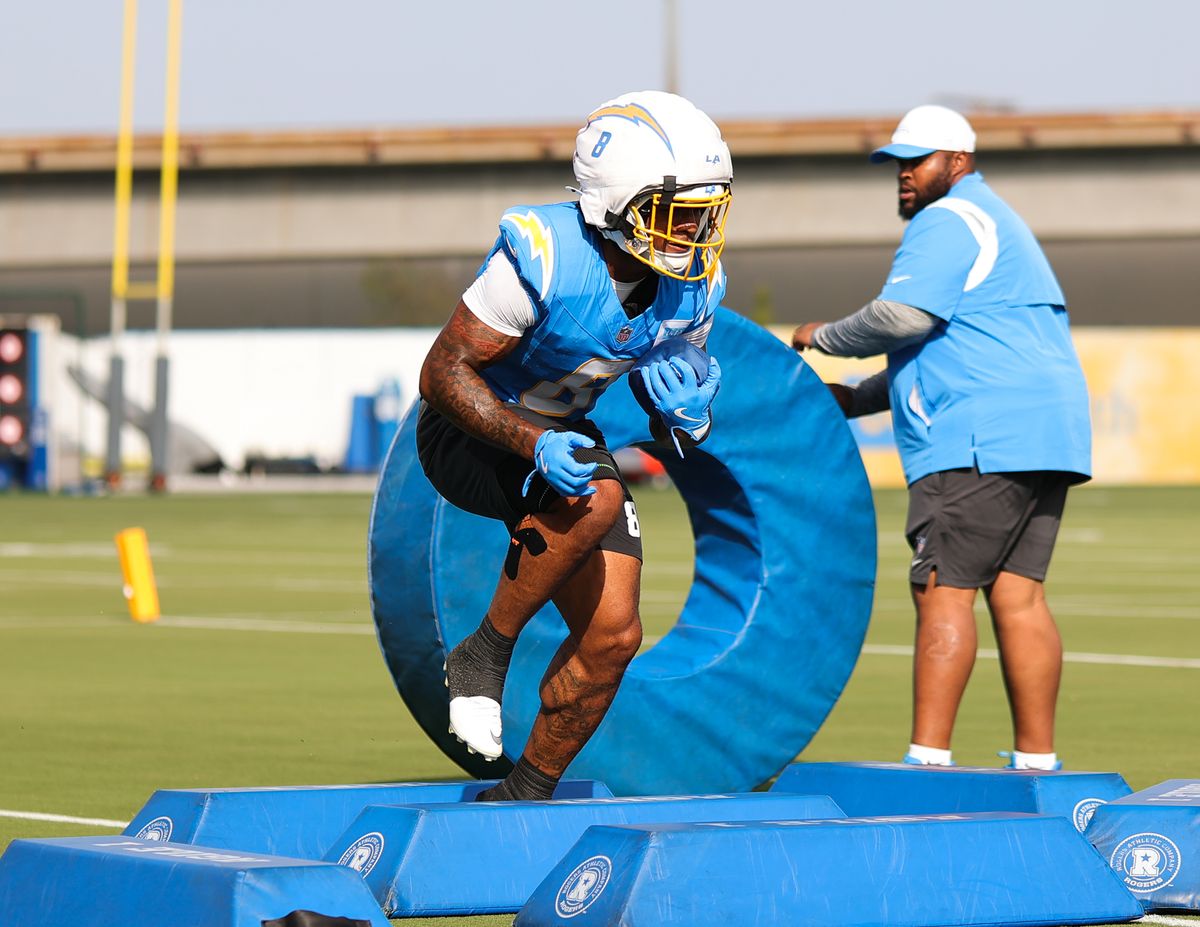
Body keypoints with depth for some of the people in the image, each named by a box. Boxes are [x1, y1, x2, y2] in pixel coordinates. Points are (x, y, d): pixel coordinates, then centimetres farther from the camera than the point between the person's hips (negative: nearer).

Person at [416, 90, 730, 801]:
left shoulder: (694, 287, -11)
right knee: (597, 498, -36)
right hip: (471, 430, -7)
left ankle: (523, 799, 15)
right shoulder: (542, 258, -30)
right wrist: (534, 444, -39)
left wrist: (689, 415, -22)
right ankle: (485, 655, -16)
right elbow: (443, 373, -25)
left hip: (565, 433, 7)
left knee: (611, 636, -4)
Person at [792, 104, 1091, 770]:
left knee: (943, 590, -12)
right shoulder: (994, 222, 29)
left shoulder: (949, 221, -4)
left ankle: (927, 760, -17)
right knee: (1016, 592, 6)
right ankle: (1037, 761, 3)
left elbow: (902, 316, -18)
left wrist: (822, 337, -1)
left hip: (983, 441, -10)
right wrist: (859, 399, 25)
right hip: (1044, 437, 10)